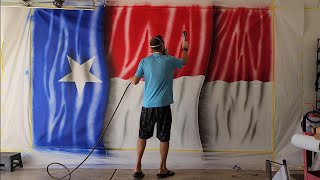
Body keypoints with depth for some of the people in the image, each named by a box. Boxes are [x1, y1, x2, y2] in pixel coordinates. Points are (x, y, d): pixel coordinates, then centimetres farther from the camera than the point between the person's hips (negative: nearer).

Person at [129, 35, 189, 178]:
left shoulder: (144, 61, 1)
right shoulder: (169, 60, -1)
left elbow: (135, 81, 1)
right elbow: (184, 62, 19)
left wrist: (130, 79, 25)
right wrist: (185, 49, 38)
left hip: (147, 105, 2)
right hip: (163, 106, -2)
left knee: (142, 136, 14)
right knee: (164, 138, 9)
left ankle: (137, 168, 17)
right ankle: (162, 169, 20)